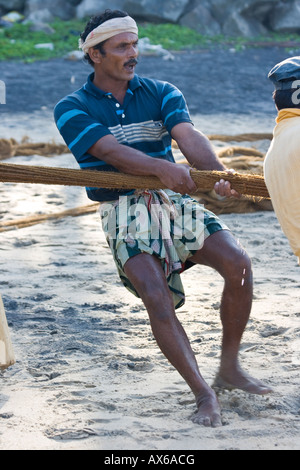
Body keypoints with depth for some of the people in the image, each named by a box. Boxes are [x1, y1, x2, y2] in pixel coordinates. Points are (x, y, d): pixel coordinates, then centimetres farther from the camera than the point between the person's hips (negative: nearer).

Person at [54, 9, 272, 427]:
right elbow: (111, 151, -20)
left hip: (176, 203, 3)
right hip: (125, 216, -3)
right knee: (157, 298, -26)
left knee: (238, 263, -19)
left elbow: (188, 136, -12)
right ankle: (203, 394, -18)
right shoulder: (72, 109, -2)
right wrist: (161, 167, -40)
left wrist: (217, 173, -34)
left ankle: (229, 369, -3)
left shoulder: (161, 94, 8)